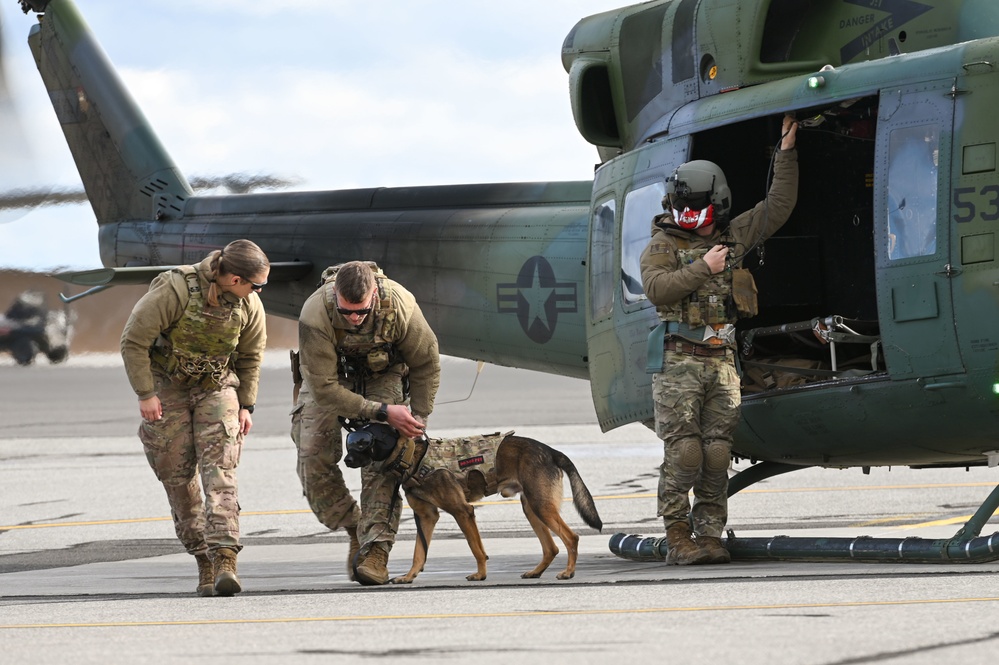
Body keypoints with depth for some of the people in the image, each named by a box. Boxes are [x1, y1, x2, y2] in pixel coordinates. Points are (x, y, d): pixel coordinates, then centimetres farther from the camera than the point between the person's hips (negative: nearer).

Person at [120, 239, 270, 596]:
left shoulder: (249, 305, -11)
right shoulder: (174, 290, -26)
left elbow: (250, 357, 7)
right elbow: (134, 341, -19)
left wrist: (246, 406, 4)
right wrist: (145, 394, -18)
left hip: (217, 386, 2)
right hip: (167, 388, -2)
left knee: (219, 470, -15)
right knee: (178, 476, -1)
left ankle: (225, 559, -25)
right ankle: (204, 560, 10)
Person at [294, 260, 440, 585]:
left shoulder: (399, 305, -33)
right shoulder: (315, 315, -38)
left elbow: (426, 363, -13)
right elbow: (324, 389, -32)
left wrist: (418, 419, -9)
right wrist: (383, 412, -35)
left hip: (383, 374, 0)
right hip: (329, 374, 0)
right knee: (314, 459, -12)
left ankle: (376, 552, -20)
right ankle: (355, 531, 7)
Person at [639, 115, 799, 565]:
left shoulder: (732, 237, 15)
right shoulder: (663, 245, 2)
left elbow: (776, 210, 15)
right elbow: (657, 288, -15)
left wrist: (786, 154, 12)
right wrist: (703, 268, -16)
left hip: (721, 359, 4)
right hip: (678, 360, -4)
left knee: (716, 453, 0)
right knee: (682, 452, -9)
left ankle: (709, 536, 2)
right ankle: (678, 539, -7)